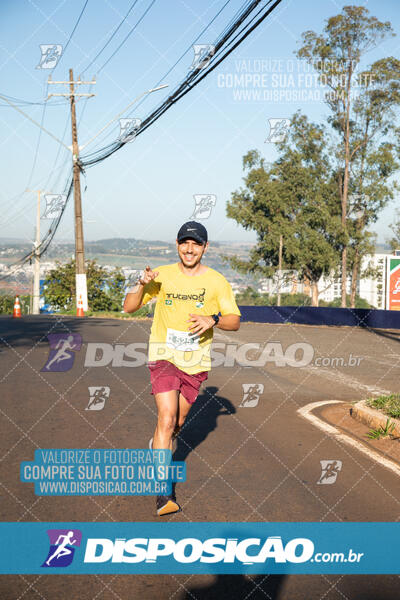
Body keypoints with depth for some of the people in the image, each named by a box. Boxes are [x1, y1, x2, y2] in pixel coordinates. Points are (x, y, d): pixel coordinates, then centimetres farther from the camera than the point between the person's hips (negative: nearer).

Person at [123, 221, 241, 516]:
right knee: (167, 418, -17)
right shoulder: (162, 276, -2)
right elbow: (129, 307, -1)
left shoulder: (217, 281, -2)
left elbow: (235, 321, -1)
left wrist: (213, 319, -21)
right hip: (164, 356, -2)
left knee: (178, 421, 15)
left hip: (196, 361, 2)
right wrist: (142, 284, -20)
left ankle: (159, 443, 50)